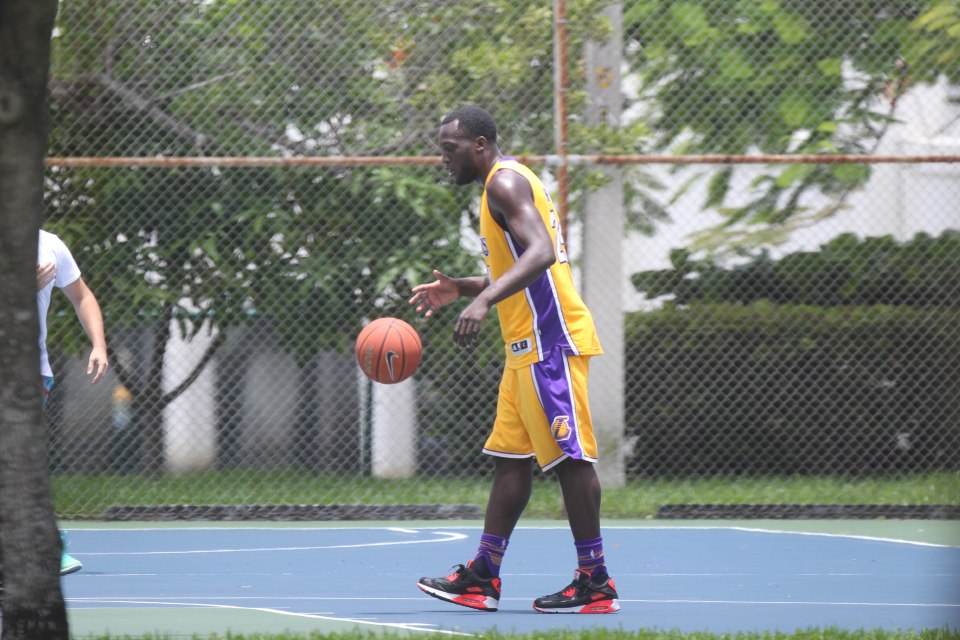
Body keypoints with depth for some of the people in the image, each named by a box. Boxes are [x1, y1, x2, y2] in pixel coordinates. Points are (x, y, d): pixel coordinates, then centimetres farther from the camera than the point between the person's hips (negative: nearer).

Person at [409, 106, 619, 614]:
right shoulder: (498, 186, 20)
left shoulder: (505, 182, -12)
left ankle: (594, 583, -7)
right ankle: (482, 578, 12)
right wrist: (462, 288, 19)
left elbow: (541, 254, -27)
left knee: (569, 456, -9)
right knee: (510, 458, 10)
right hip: (528, 347, 11)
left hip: (550, 342, -11)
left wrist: (484, 300, -36)